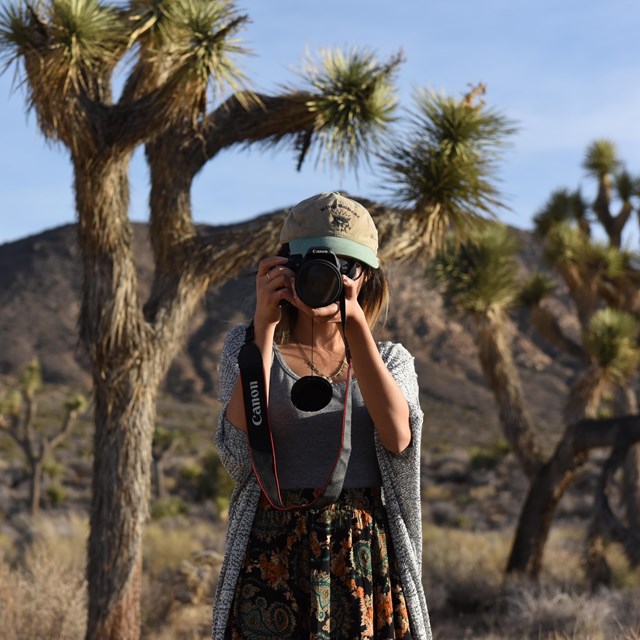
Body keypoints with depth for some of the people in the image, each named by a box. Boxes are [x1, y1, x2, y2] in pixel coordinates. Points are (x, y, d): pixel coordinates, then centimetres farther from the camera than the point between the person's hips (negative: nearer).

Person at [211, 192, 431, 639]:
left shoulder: (391, 359, 9)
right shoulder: (248, 346, 6)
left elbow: (397, 437, -13)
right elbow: (241, 454, -12)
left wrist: (356, 325, -18)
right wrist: (265, 325, -13)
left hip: (369, 564, 1)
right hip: (273, 562, -1)